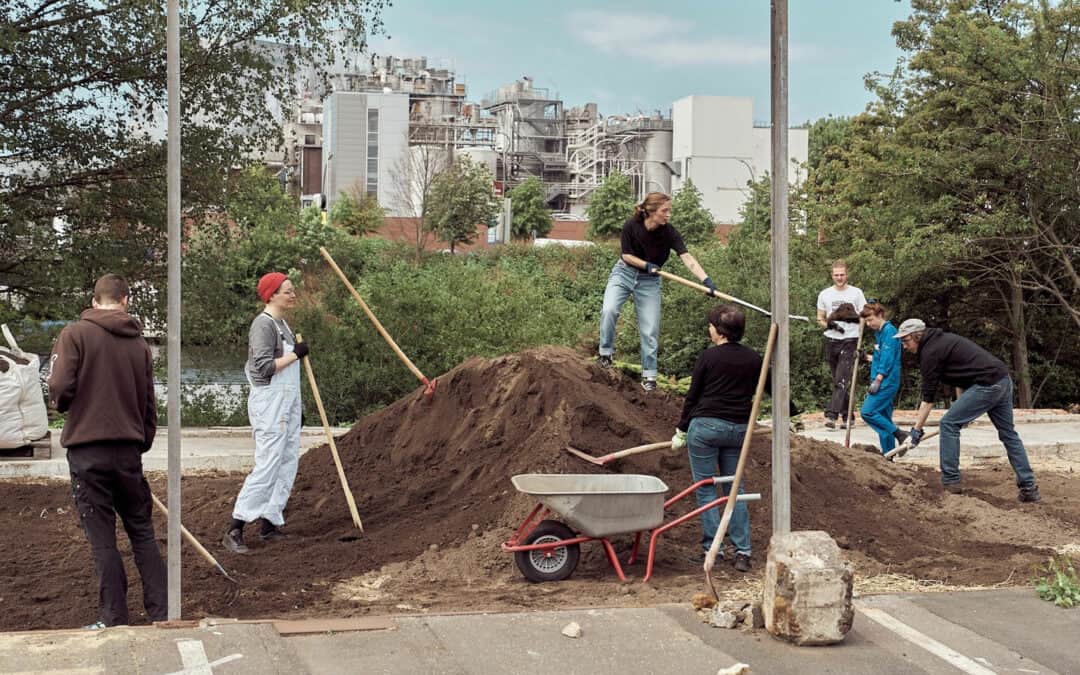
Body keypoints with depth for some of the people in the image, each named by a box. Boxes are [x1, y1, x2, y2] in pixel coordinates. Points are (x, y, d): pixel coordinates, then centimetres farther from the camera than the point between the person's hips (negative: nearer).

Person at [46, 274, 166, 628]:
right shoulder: (139, 343, 7)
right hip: (129, 449, 3)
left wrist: (64, 404, 9)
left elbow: (60, 389, -14)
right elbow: (149, 404, 9)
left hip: (87, 449, -3)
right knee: (142, 533, 12)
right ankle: (161, 612, 14)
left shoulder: (75, 334, -5)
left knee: (102, 539, 2)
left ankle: (115, 619, 6)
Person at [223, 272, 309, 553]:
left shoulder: (282, 324, 17)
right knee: (267, 465, -12)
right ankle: (234, 531, -10)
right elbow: (264, 366, -21)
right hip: (269, 401, -10)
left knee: (288, 463, 8)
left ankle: (270, 524, 13)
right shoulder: (263, 324, -13)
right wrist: (295, 354, -14)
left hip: (287, 401, 10)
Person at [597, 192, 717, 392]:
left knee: (650, 330, -1)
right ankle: (606, 352, -4)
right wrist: (646, 265, -26)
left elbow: (687, 257, -30)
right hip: (624, 273, -1)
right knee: (609, 310, -26)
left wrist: (706, 280, -43)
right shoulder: (631, 226, -20)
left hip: (649, 281, 1)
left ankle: (649, 375, 11)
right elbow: (627, 255, -10)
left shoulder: (669, 233, -19)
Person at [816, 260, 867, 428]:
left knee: (841, 381, -14)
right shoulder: (824, 295, 10)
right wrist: (829, 325, -7)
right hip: (831, 340, 4)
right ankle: (847, 416, 19)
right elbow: (820, 319, 14)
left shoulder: (856, 293, 2)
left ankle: (831, 416, -21)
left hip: (850, 340, -4)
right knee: (838, 381, 9)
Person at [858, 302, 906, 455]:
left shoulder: (889, 331, -12)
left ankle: (899, 435, -10)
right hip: (883, 383, 10)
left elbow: (887, 358, -18)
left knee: (867, 411, -16)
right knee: (883, 420, 9)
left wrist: (877, 380, -20)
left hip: (887, 381, -10)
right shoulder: (879, 332, 17)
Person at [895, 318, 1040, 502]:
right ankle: (1029, 488, 19)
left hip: (987, 385, -10)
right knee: (1008, 434, 16)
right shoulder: (942, 339, 20)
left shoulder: (930, 353, -8)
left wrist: (917, 429, -4)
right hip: (1003, 380, 10)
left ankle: (950, 482, -1)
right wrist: (962, 409, 24)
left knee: (948, 424, -3)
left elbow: (928, 398, -8)